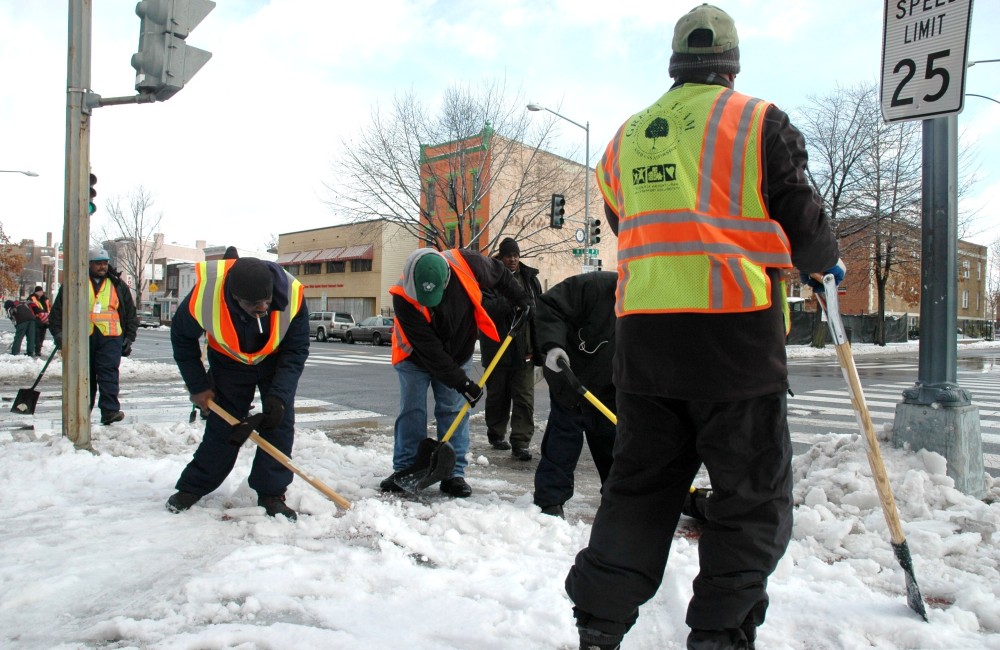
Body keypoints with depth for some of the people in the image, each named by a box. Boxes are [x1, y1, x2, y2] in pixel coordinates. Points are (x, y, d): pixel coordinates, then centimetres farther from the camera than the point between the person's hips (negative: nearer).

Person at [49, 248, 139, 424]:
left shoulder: (118, 285, 13)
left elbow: (130, 314, 15)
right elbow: (57, 310, 9)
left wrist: (129, 338, 9)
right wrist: (58, 332, -3)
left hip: (110, 338, -1)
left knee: (109, 374, -11)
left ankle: (110, 411, -15)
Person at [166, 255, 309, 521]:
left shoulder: (292, 295, -36)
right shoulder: (204, 295, -35)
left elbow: (295, 353, -24)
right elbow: (182, 338, -12)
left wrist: (278, 397, -34)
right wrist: (197, 386, -10)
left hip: (276, 362, 0)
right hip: (229, 363, 0)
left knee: (279, 422, -8)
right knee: (221, 425, 1)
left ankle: (271, 494, 3)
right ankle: (192, 488, 20)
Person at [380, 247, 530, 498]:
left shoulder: (465, 263, -28)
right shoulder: (404, 298, -33)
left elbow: (499, 272, -4)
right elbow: (428, 348, -31)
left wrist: (520, 299, -1)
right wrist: (460, 382, -30)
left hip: (457, 355, 2)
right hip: (415, 358, -2)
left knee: (453, 412, 0)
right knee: (411, 411, 0)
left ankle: (454, 473, 5)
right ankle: (404, 469, 11)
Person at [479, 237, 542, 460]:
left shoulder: (529, 278, 9)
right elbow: (486, 308, -19)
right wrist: (512, 302, -33)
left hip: (524, 349, 3)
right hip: (497, 348, -3)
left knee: (524, 398, -3)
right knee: (497, 395, 11)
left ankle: (520, 443, 0)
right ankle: (496, 435, 28)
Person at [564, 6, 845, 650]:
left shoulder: (627, 137, 16)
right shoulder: (759, 121, 2)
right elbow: (803, 221, 2)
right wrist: (829, 261, 24)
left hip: (642, 332, 5)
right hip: (736, 331, -4)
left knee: (639, 483, 14)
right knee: (754, 497, 8)